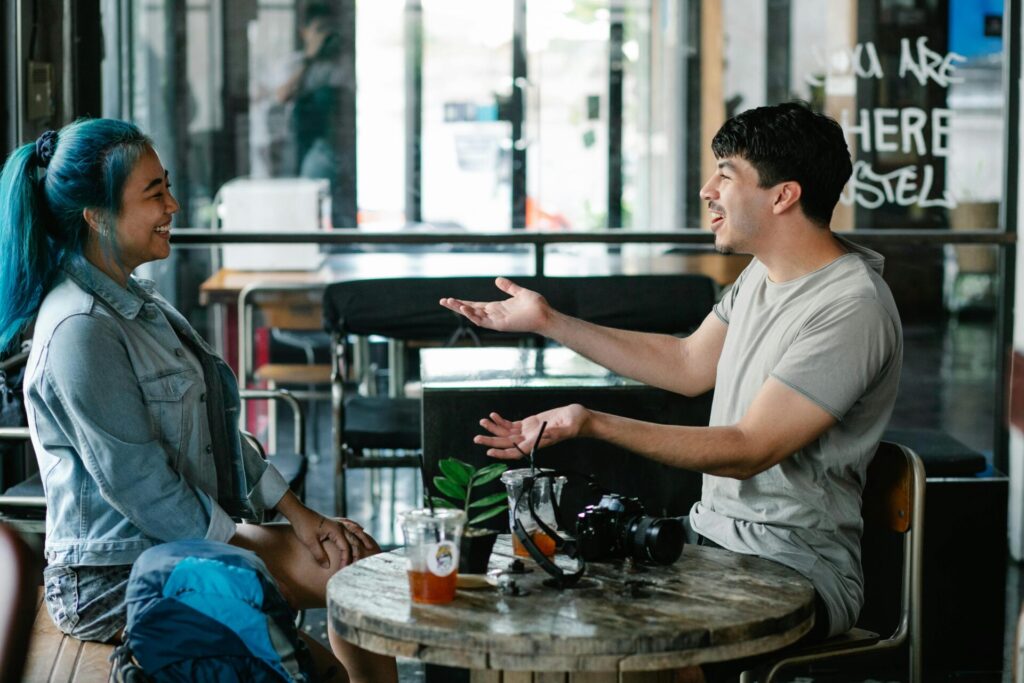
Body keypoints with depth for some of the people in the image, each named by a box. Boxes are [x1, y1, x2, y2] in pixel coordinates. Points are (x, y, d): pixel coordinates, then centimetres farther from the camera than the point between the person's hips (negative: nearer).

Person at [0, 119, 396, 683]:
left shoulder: (136, 301, 11)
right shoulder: (80, 329, -21)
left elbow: (215, 434, 14)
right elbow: (138, 484, -22)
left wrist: (300, 515, 5)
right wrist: (258, 566, -16)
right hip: (113, 583, -9)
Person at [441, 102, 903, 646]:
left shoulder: (852, 310, -21)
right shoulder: (765, 273, 9)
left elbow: (749, 451, -24)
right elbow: (689, 366, 18)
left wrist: (593, 423, -30)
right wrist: (548, 322, 17)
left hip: (797, 568, -9)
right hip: (711, 532, 9)